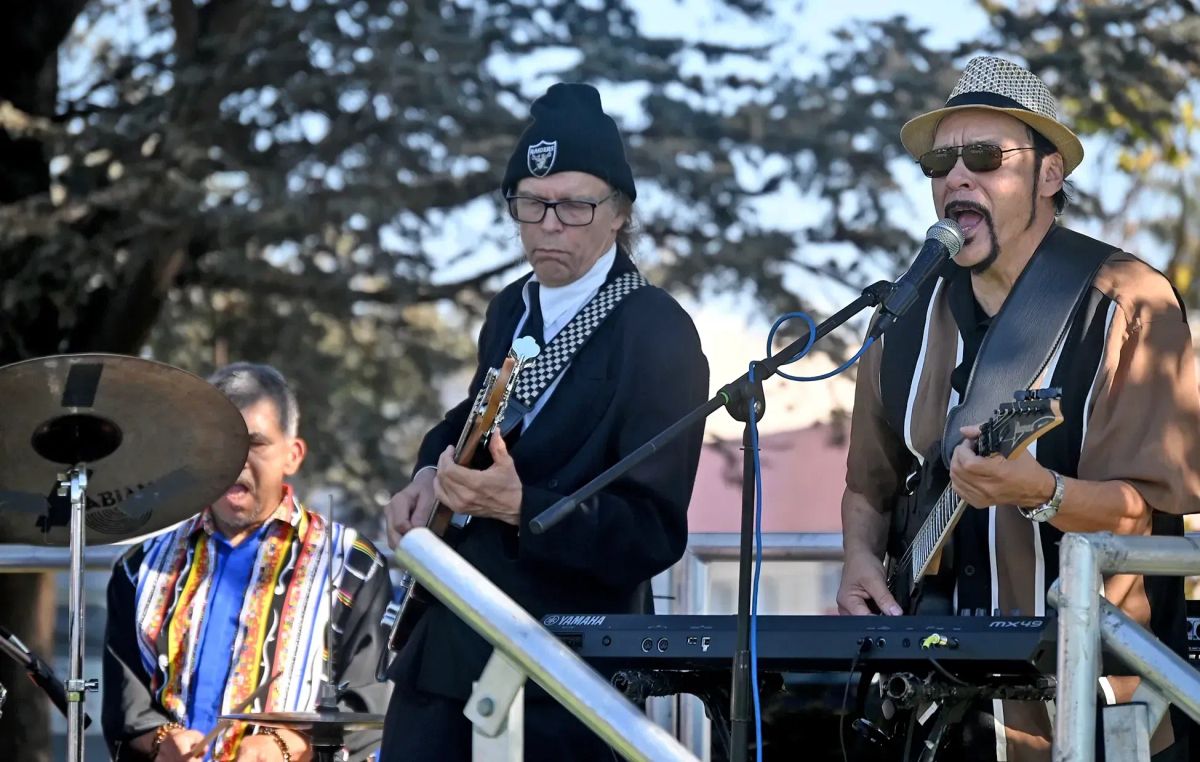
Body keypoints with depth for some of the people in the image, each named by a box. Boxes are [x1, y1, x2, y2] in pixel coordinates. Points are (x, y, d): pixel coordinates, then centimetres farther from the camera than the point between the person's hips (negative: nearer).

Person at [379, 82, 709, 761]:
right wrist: (434, 473, 6)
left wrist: (517, 505, -30)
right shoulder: (512, 308, 10)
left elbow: (655, 532, -19)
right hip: (445, 644, 7)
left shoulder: (658, 336, -13)